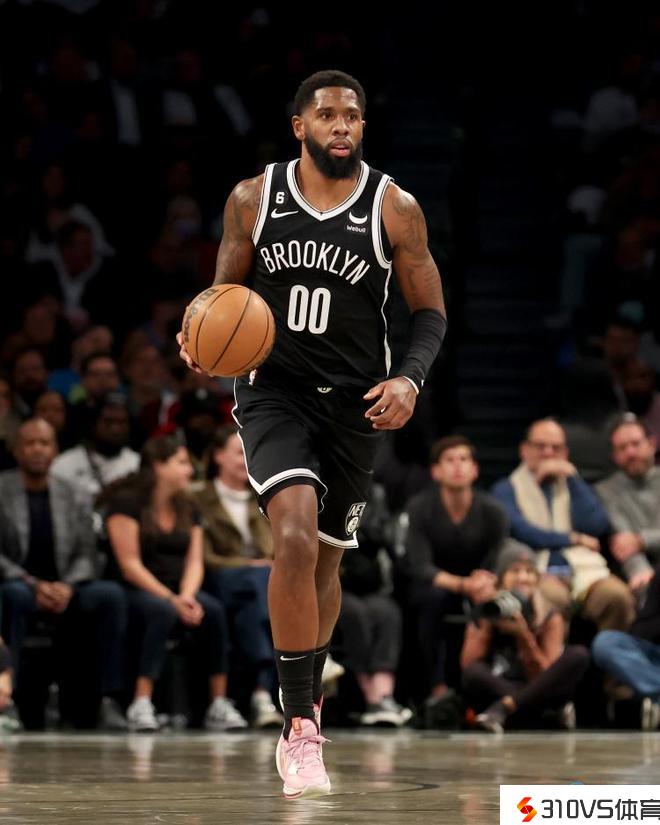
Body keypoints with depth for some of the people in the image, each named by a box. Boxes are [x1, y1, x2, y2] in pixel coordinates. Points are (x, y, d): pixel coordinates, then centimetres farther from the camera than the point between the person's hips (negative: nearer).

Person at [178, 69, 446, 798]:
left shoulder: (394, 209, -4)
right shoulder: (253, 199, -2)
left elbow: (429, 313, 2)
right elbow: (225, 292, 9)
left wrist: (410, 379, -16)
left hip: (356, 403, 2)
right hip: (273, 390, -2)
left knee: (324, 557, 14)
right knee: (296, 534, -23)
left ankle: (304, 704, 37)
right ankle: (301, 724, -19)